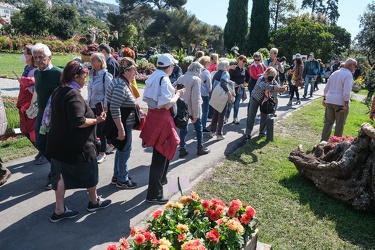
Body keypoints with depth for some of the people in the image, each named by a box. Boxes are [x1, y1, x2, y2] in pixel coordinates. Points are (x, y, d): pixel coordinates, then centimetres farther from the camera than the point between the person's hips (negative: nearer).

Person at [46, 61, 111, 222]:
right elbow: (78, 122, -29)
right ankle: (94, 201, 30)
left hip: (59, 143, 9)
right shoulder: (73, 95, -22)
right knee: (89, 172, 11)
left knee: (61, 174, 13)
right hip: (76, 146, -9)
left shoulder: (58, 92, 8)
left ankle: (59, 210, 20)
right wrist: (96, 120, -15)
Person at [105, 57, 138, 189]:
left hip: (125, 124, 10)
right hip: (122, 125, -10)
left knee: (121, 150, 20)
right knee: (125, 151, 4)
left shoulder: (123, 82, 9)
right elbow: (114, 109, -29)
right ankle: (122, 180, 20)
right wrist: (121, 129, -28)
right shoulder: (121, 86, -23)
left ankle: (117, 176, 35)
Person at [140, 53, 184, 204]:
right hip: (161, 118, -10)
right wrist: (178, 94, -7)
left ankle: (160, 179, 45)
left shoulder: (154, 76, 11)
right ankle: (154, 194, 6)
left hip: (153, 114, 10)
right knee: (160, 155, -2)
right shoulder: (164, 79, -17)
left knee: (161, 152, 26)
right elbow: (167, 104, -24)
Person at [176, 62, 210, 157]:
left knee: (183, 128, 12)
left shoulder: (181, 78, 4)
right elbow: (195, 98, -20)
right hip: (192, 108, -5)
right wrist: (195, 114, -18)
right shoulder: (196, 79, -15)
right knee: (198, 128, 13)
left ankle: (182, 149, 13)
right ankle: (200, 148, 23)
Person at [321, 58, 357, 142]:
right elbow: (346, 92, -19)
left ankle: (323, 141, 13)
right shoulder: (348, 75, -11)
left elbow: (326, 88, 15)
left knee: (328, 122, 12)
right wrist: (346, 105, -16)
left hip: (329, 101, 7)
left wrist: (324, 99, 22)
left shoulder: (335, 73, 12)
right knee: (340, 124, 6)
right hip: (340, 102, -7)